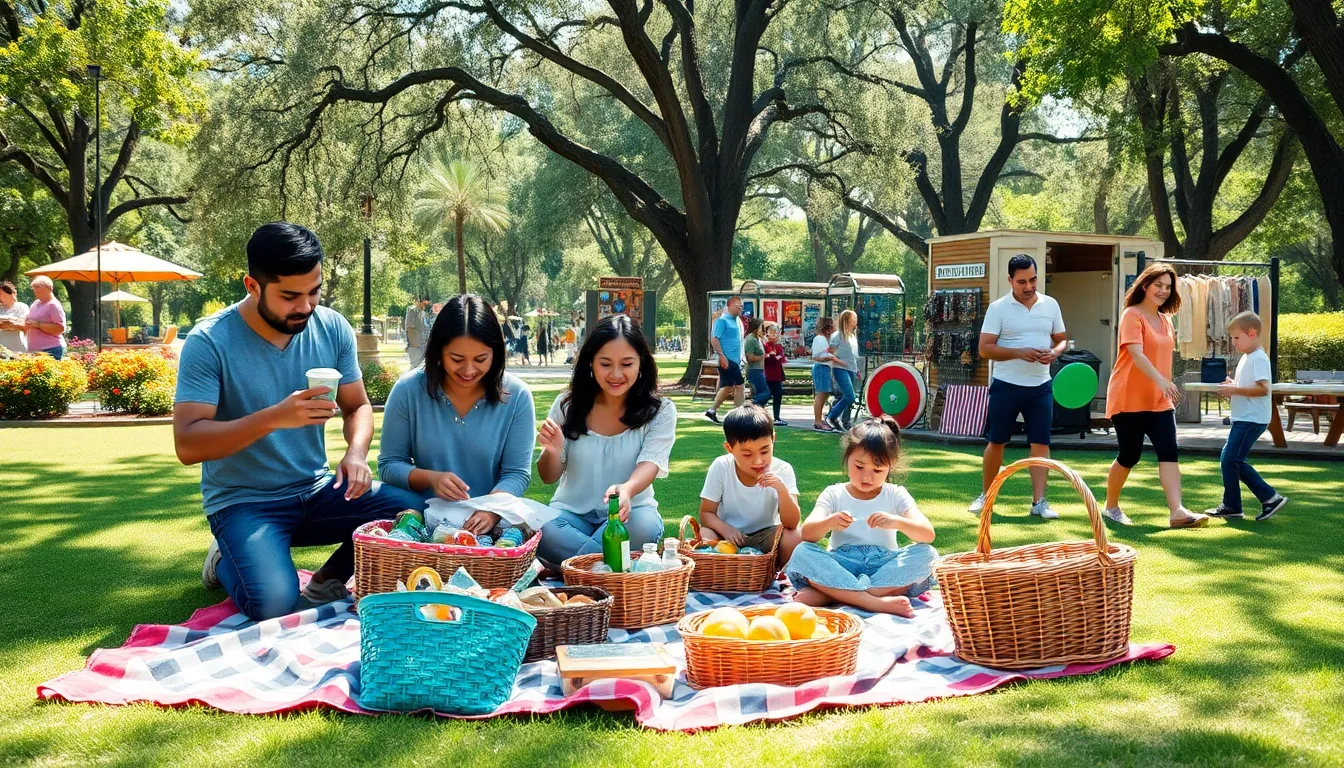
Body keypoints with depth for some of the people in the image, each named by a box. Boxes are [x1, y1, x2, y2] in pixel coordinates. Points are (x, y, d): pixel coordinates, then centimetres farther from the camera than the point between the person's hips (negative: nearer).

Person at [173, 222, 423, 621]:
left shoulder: (332, 328, -2)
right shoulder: (210, 342, -16)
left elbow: (357, 406, 8)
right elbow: (187, 445, -22)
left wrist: (356, 452, -16)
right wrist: (274, 417, -34)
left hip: (317, 490, 4)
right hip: (244, 501, -4)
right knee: (275, 603, -29)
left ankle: (328, 581, 8)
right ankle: (228, 560, 7)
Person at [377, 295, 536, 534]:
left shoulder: (516, 396, -4)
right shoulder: (408, 390, -4)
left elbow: (516, 473, -4)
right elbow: (388, 465, 2)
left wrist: (491, 511, -25)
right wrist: (431, 478, -18)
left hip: (491, 523, 0)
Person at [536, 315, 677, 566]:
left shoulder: (660, 411, -4)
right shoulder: (568, 406, 0)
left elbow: (650, 465, -18)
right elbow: (549, 477, 2)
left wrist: (626, 489, -44)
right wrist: (553, 450, -23)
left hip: (630, 511, -1)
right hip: (571, 512, 1)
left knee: (644, 527, -37)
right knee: (541, 530, -33)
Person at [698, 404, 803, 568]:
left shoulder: (782, 470, -17)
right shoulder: (720, 467, -16)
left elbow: (792, 524, -22)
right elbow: (706, 513, -9)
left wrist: (782, 490, -41)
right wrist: (725, 529, -31)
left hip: (765, 539, 0)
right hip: (728, 536, 0)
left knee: (794, 537, -29)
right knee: (704, 536, -31)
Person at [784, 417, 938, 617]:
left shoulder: (896, 495, 8)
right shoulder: (834, 495, 7)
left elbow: (928, 535, -6)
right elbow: (806, 534, -7)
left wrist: (897, 522, -27)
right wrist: (829, 522, -30)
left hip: (884, 567, 1)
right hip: (842, 567, -1)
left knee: (927, 554, -26)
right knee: (802, 553, -27)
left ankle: (831, 594, -33)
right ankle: (877, 602, -39)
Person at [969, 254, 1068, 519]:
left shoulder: (1050, 305, 6)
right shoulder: (998, 308, -5)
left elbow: (1062, 339, 14)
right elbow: (985, 349, -10)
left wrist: (1055, 352, -10)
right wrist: (1019, 352, -22)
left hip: (1040, 386, 3)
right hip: (1006, 385, -2)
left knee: (1040, 443, -1)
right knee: (996, 442, 7)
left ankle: (1039, 501, 2)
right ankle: (985, 495, 21)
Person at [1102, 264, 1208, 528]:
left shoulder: (1165, 320, 13)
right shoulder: (1132, 315, -10)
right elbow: (1136, 354, -24)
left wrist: (1166, 387, 20)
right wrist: (1161, 381, -37)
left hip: (1160, 401, 7)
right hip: (1129, 399, -6)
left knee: (1169, 453, -9)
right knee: (1129, 456, 1)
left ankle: (1177, 511, -18)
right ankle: (1111, 506, 21)